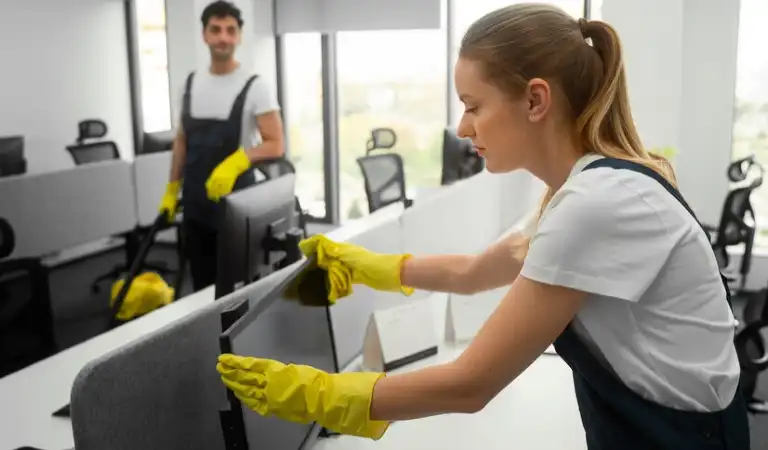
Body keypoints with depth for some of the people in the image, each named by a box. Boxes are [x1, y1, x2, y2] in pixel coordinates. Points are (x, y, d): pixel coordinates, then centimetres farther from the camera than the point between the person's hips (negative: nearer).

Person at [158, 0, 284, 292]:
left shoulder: (254, 87, -8)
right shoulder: (191, 83, 9)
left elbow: (275, 146, -13)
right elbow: (182, 141, 17)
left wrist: (236, 161, -29)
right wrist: (171, 190, 14)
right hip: (195, 204, 5)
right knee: (201, 285, 14)